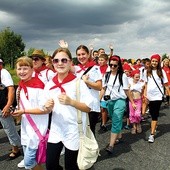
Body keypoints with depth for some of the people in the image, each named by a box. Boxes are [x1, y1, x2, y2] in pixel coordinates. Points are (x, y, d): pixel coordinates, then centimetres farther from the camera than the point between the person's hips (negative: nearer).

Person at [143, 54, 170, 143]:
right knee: (152, 114, 12)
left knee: (155, 114, -7)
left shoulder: (161, 71, -1)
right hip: (149, 96, 3)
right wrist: (145, 93, 3)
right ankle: (154, 126, 38)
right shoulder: (148, 71, 7)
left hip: (157, 96, -3)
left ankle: (152, 134, -7)